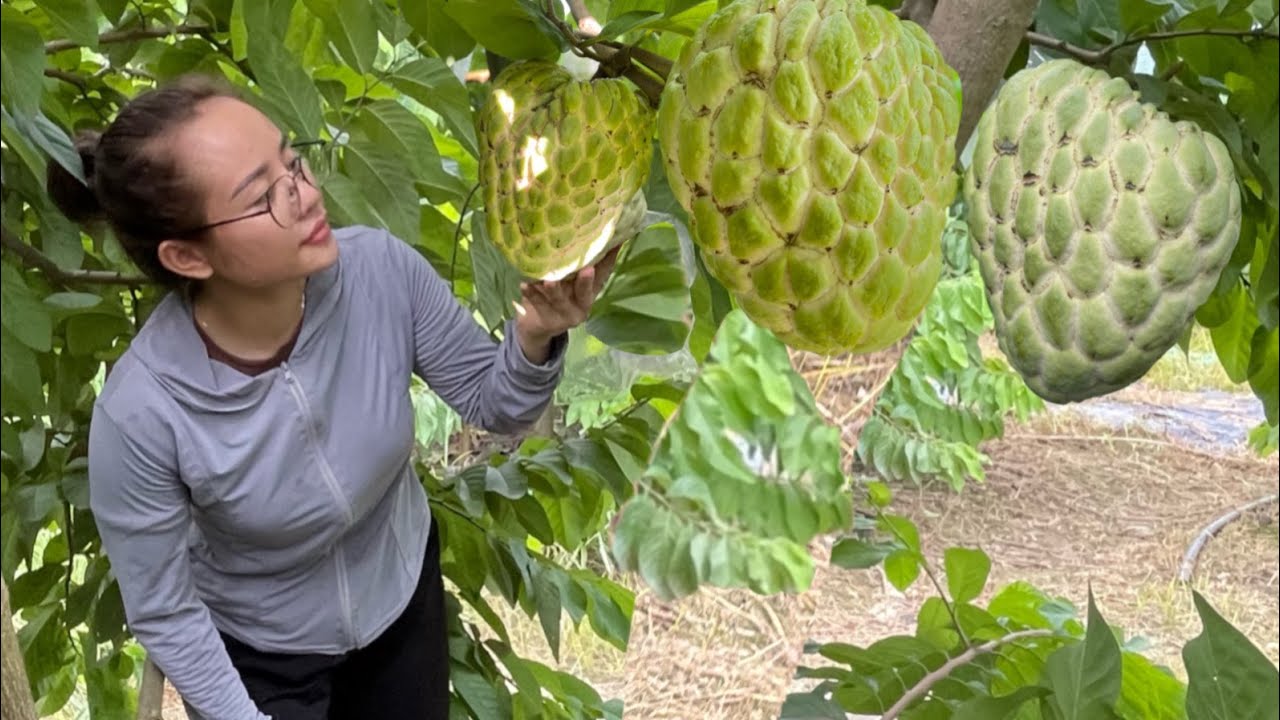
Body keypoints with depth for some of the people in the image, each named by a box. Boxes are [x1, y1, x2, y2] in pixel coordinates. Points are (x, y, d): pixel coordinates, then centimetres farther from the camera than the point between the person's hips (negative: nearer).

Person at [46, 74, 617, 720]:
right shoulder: (140, 414, -34)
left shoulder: (379, 269, -26)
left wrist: (536, 336, -31)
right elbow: (163, 615, -19)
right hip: (256, 656, -3)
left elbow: (492, 404, -12)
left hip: (403, 595, 4)